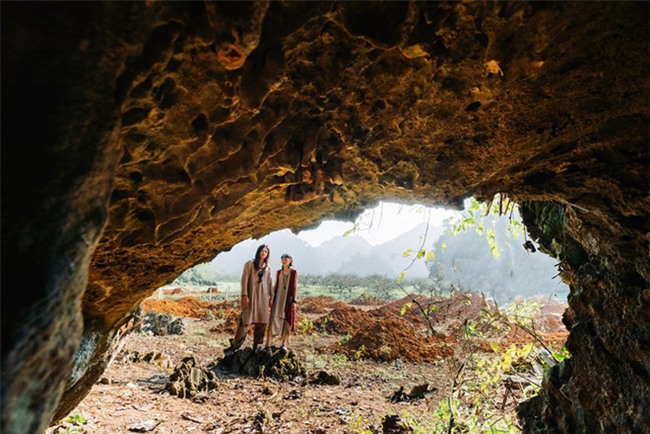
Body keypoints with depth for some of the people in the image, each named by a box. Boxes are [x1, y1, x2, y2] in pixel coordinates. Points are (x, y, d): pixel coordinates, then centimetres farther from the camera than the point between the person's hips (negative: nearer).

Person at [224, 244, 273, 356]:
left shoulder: (268, 267, 11)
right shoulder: (249, 264, -1)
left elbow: (269, 283, 14)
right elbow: (244, 280, -7)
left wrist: (271, 297, 11)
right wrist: (244, 295, -15)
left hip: (263, 297, 4)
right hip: (251, 295, -4)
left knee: (262, 321, 3)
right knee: (245, 320, -7)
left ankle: (257, 345, 15)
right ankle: (234, 345, 2)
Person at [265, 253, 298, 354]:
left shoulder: (294, 272, 1)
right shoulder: (278, 272, 8)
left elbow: (295, 287, -1)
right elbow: (275, 286, 10)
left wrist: (294, 301, -7)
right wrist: (271, 298, 4)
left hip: (289, 299, -1)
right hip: (278, 298, 1)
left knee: (287, 321, 3)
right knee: (274, 320, -9)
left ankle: (284, 344, 15)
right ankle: (268, 345, -12)